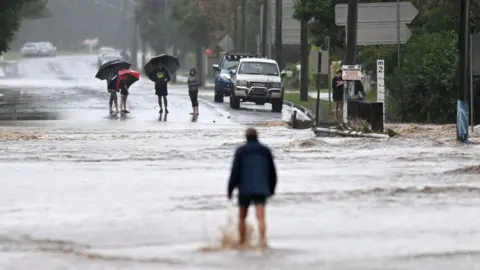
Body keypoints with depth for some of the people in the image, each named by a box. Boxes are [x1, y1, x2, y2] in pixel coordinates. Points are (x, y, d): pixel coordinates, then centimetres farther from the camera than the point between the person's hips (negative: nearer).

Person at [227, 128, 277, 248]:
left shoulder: (241, 151, 0)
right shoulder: (265, 150, 8)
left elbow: (235, 171, -6)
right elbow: (272, 172, 12)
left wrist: (230, 189, 0)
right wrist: (272, 189, 25)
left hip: (245, 189, -1)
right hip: (260, 190, 1)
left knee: (242, 217, 18)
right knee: (261, 218, -11)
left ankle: (242, 243, 23)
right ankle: (263, 240, -34)